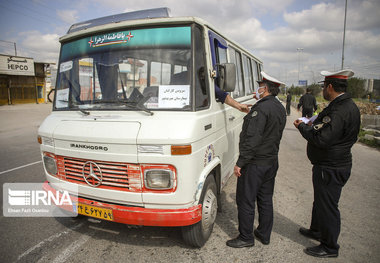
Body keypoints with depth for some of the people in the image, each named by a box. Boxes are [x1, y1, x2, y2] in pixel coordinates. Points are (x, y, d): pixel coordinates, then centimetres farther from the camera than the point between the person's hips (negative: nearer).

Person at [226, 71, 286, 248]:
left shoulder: (261, 108, -19)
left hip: (255, 163, -9)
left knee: (245, 201, 3)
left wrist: (240, 163, -20)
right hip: (272, 161, 10)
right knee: (265, 199, 18)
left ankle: (246, 237, 16)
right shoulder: (280, 108, 11)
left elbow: (252, 139, -24)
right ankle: (264, 234, 31)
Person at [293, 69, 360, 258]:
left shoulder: (340, 111, -26)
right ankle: (317, 230, 45)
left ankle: (329, 247, 22)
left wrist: (302, 127, -16)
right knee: (320, 200, 25)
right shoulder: (345, 105, 10)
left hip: (331, 169, -11)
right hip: (330, 164, 11)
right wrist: (313, 125, 7)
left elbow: (322, 139, -30)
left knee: (328, 206, 4)